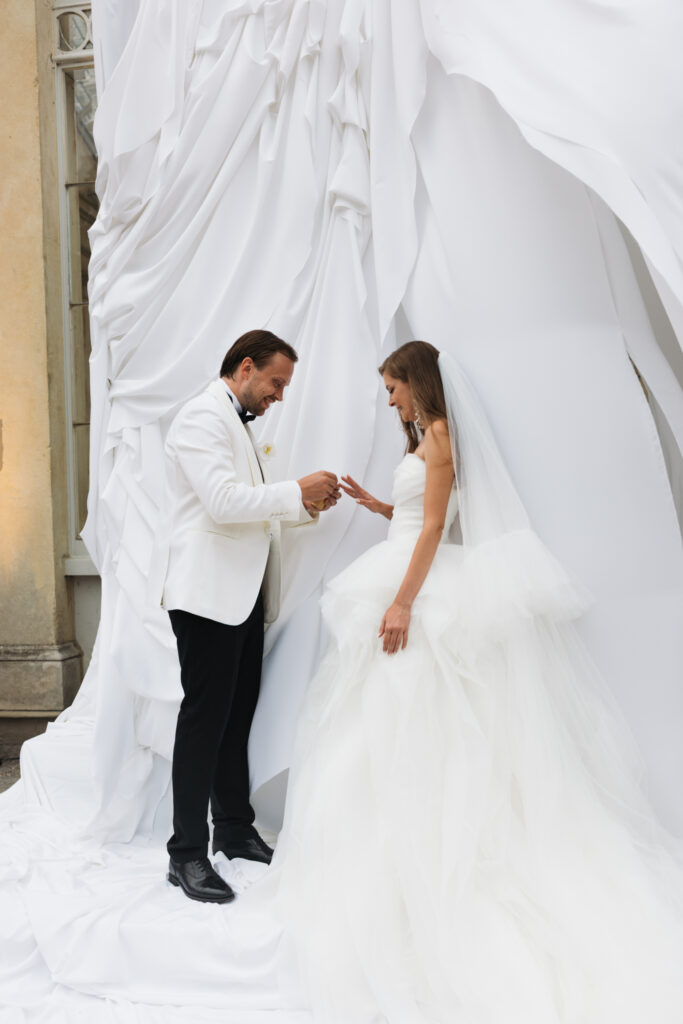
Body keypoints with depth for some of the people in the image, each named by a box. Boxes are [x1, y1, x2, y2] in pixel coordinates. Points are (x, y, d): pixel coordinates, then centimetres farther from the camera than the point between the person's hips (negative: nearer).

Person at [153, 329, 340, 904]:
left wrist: (306, 506, 10)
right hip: (209, 592, -10)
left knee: (238, 714, 14)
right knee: (205, 717, -6)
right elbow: (225, 501, -22)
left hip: (244, 594, 10)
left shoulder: (238, 424, 22)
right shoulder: (202, 417, -10)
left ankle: (235, 830, 25)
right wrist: (296, 490, -15)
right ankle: (187, 854, 1)